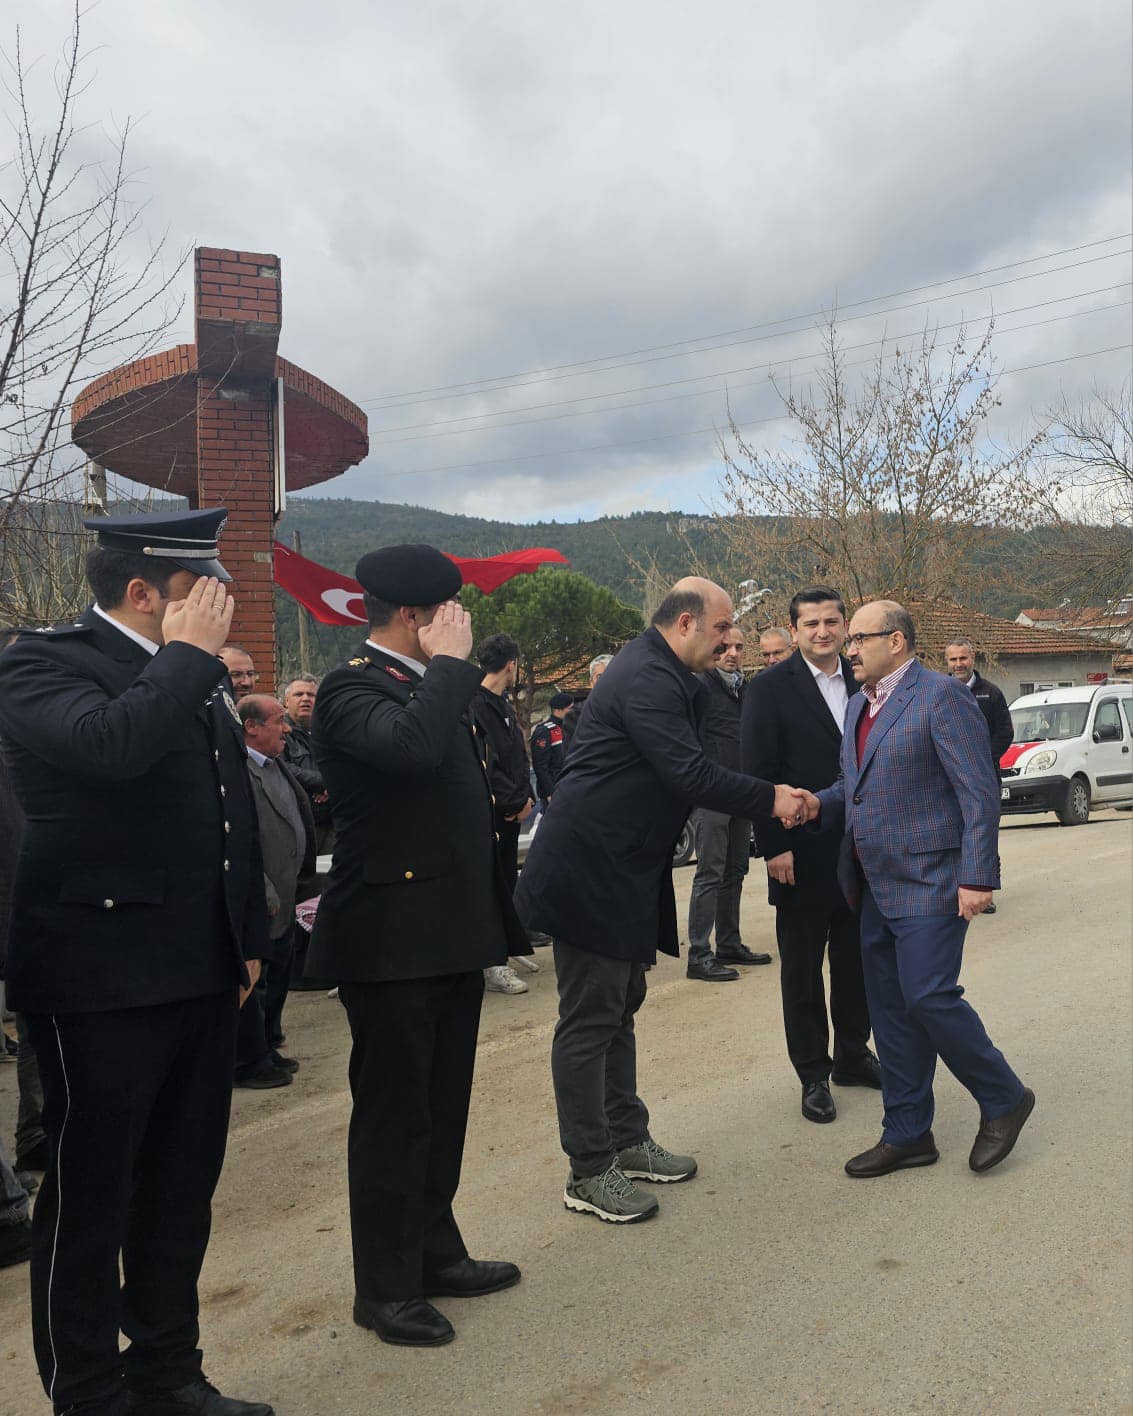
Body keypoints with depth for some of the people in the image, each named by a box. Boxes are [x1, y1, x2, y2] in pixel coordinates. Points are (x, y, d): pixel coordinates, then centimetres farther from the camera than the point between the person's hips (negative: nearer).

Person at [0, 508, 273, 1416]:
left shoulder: (195, 675, 12)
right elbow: (112, 743, -32)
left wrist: (248, 938, 17)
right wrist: (189, 654, -18)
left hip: (202, 977, 8)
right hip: (101, 983, -7)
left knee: (183, 1190, 18)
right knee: (89, 1198, 9)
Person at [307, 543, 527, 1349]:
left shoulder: (434, 687, 13)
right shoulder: (354, 689, -14)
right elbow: (408, 743, -37)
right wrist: (451, 664, -22)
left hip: (453, 930, 9)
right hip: (392, 937, -9)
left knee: (444, 1104, 18)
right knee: (394, 1113, 4)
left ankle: (436, 1253, 34)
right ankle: (384, 1286, 20)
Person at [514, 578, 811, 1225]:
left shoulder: (666, 675, 15)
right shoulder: (647, 678, -19)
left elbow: (689, 769, 16)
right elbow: (690, 775, -25)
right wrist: (770, 799, -16)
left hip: (625, 872, 11)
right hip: (590, 872, -11)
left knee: (620, 1008, 19)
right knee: (590, 1020, -1)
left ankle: (628, 1141, 32)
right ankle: (589, 1173, 11)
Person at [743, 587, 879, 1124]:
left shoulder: (863, 682, 7)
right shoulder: (770, 688, -7)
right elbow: (758, 772, -10)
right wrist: (774, 846, -15)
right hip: (802, 854, -4)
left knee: (856, 959, 15)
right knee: (802, 968, 7)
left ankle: (852, 1056, 32)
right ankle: (813, 1074, 20)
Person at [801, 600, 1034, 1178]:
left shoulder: (941, 695, -11)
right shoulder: (860, 703, 15)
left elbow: (979, 792, -15)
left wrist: (977, 877, -19)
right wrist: (820, 804, 1)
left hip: (930, 881, -8)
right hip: (877, 886, 8)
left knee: (928, 996, -11)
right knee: (890, 1008, 11)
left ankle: (1003, 1099, 15)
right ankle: (907, 1135, 22)